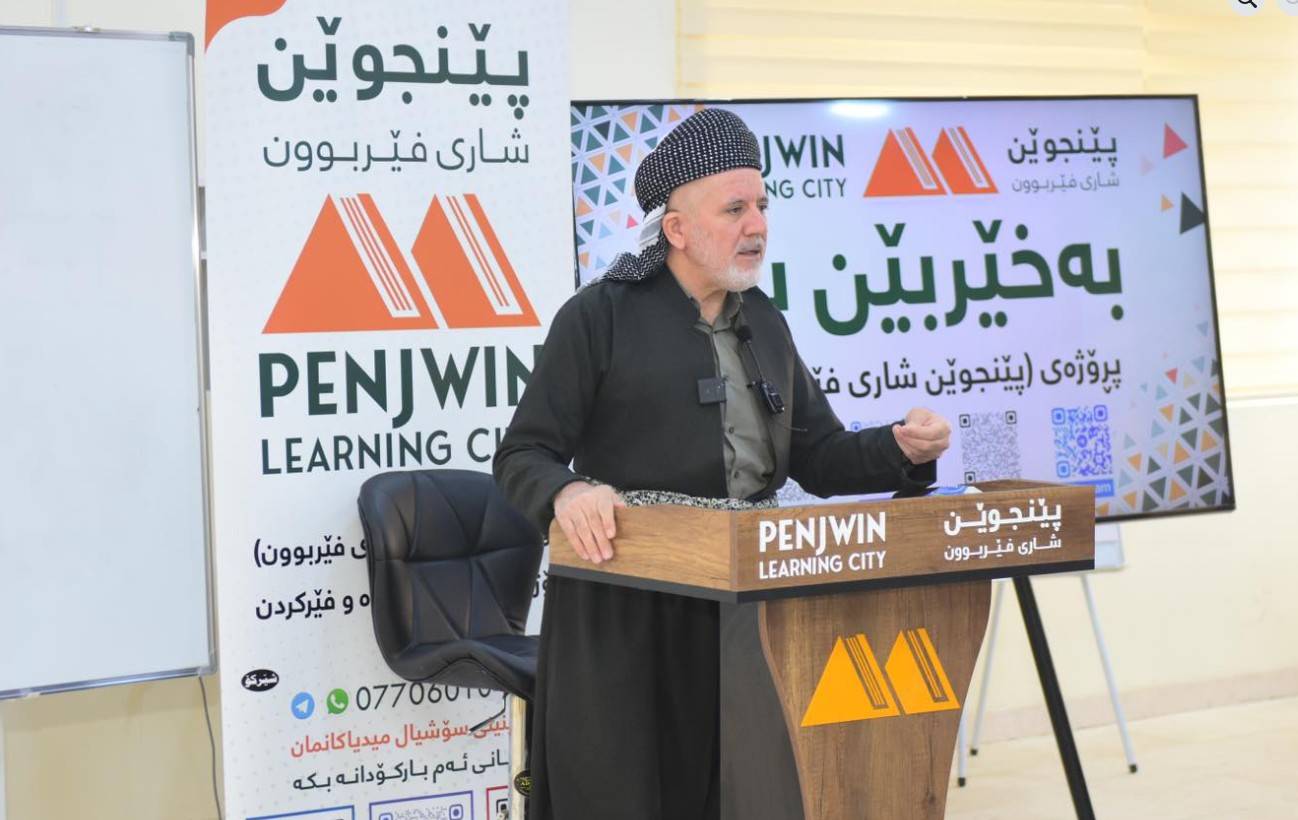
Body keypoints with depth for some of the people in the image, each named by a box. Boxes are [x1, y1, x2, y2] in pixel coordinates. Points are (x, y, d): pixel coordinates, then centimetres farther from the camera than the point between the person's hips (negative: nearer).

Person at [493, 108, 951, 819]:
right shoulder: (599, 316, -6)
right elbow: (521, 457, -7)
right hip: (626, 615, -5)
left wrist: (901, 450, -5)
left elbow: (816, 458, 13)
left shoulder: (763, 324, 14)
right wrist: (568, 492, -29)